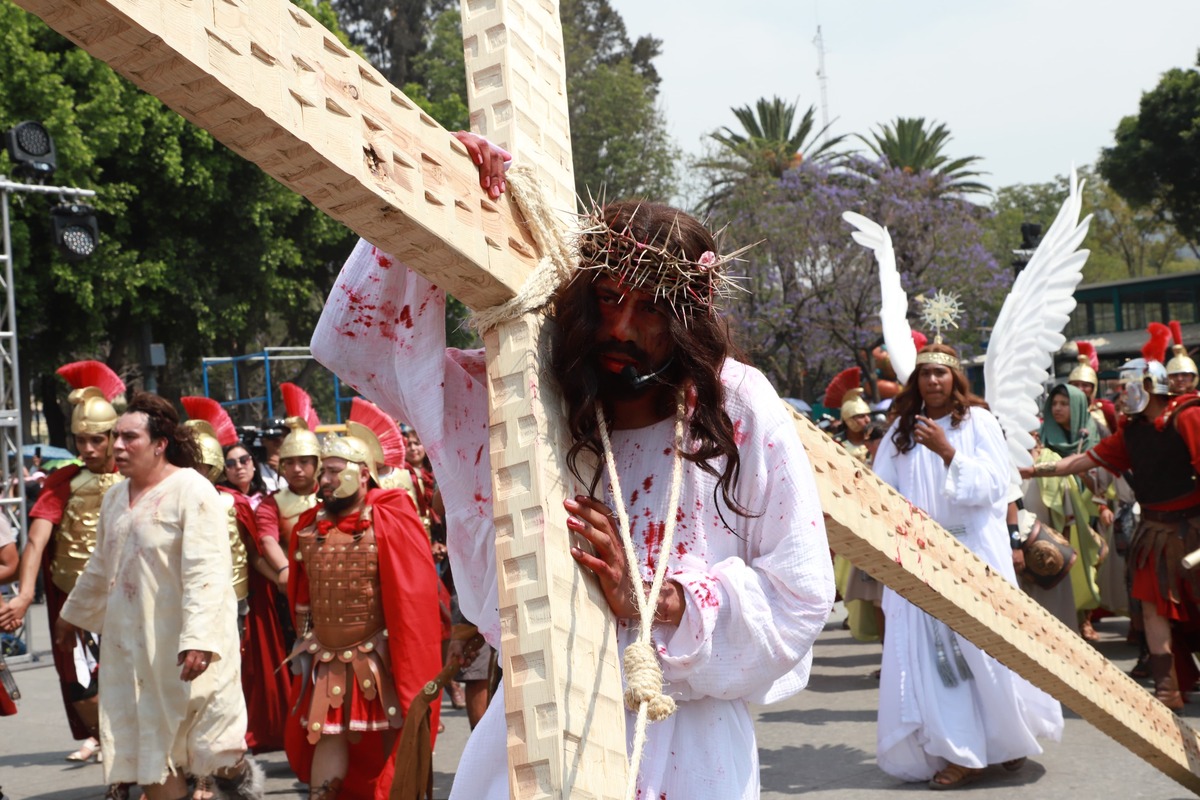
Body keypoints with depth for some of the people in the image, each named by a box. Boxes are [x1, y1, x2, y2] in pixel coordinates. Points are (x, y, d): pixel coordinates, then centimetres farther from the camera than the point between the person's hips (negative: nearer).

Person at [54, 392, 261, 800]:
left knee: (210, 746, 0)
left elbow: (206, 572, -22)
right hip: (132, 643, 7)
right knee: (150, 749, 8)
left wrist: (199, 639, -30)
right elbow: (100, 568, 25)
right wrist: (73, 614, 34)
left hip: (185, 644, -6)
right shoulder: (116, 497, 10)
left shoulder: (192, 490, -13)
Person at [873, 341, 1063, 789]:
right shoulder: (902, 429, 8)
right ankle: (961, 753, 2)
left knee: (985, 646, -1)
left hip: (974, 550, -3)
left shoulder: (977, 421, -1)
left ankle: (1011, 739, 20)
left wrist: (948, 452, -20)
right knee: (932, 651, -3)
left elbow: (995, 483, -10)